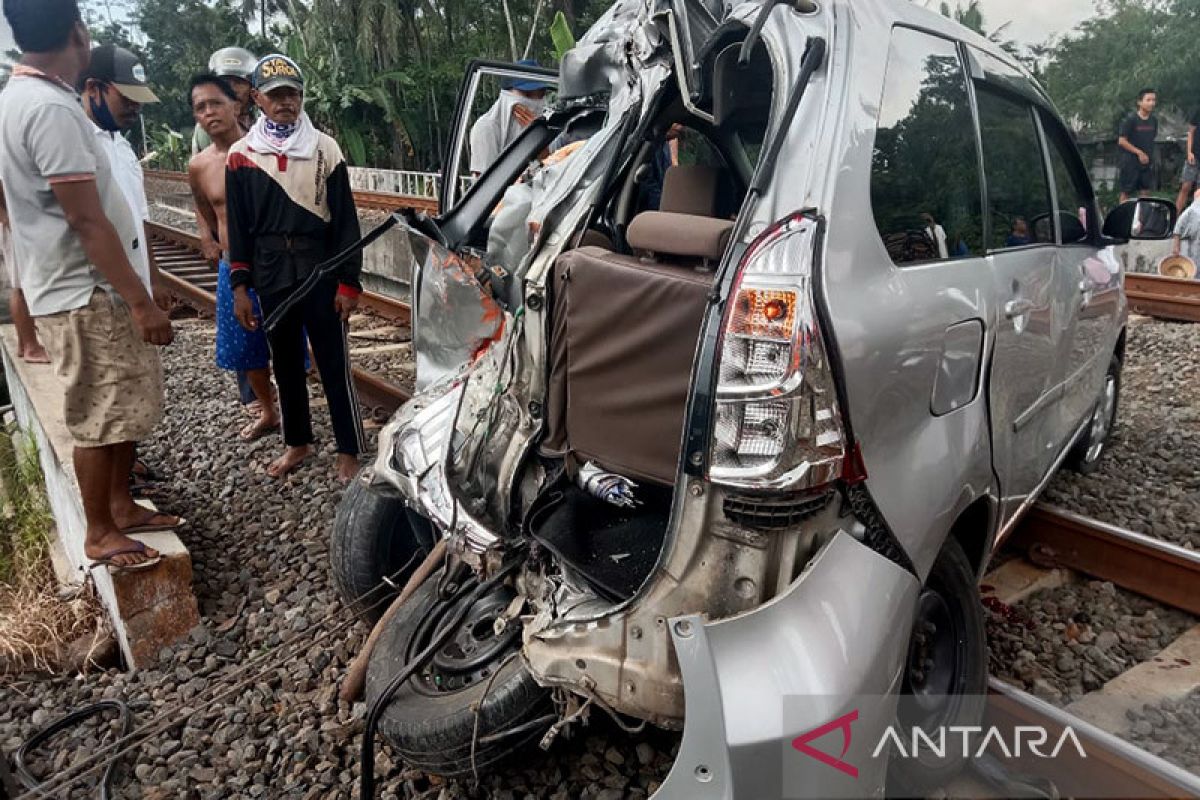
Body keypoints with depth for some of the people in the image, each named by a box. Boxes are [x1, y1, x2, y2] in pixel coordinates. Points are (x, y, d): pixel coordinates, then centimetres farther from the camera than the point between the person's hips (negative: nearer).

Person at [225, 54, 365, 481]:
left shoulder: (325, 149, 0)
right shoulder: (240, 155, 5)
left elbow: (345, 220, -2)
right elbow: (238, 227, 8)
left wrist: (349, 283, -6)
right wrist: (240, 286, 3)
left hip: (321, 273, -2)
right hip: (271, 277, 3)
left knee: (334, 364, 1)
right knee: (285, 363, 13)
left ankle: (349, 449, 11)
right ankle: (297, 442, 29)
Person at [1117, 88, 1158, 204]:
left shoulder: (1154, 120, 5)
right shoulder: (1130, 119, -11)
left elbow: (1152, 139, 16)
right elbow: (1122, 141, -11)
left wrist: (1149, 156, 7)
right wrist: (1139, 152, -14)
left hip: (1147, 163, 5)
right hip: (1130, 163, -5)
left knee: (1145, 192, 6)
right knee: (1126, 192, 2)